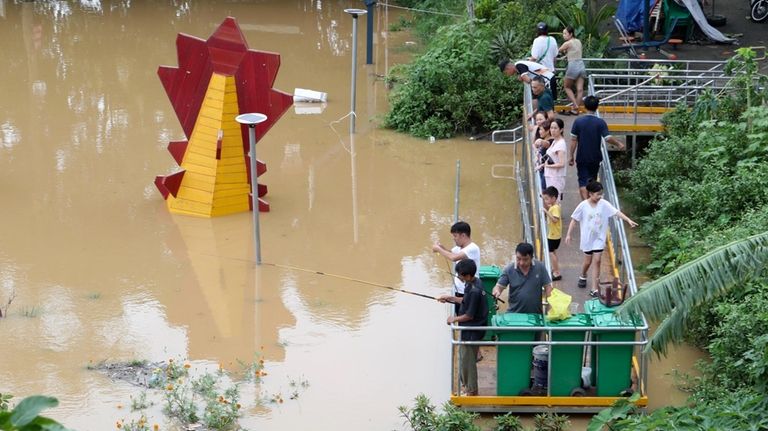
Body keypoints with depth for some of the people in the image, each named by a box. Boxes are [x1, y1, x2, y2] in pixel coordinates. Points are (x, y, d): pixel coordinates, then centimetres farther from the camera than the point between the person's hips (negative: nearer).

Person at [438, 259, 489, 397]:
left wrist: (454, 319, -9)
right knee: (465, 358, 22)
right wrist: (450, 298, 10)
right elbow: (466, 301, 15)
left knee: (467, 361, 5)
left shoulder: (474, 291, -28)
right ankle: (467, 385, 36)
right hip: (470, 329, 10)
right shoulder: (474, 282, 1)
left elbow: (469, 315, -23)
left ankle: (472, 391, 18)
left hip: (472, 332, -10)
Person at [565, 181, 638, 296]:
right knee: (588, 261, 12)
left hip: (599, 238, 1)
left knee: (596, 261, -3)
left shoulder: (604, 204, -9)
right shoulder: (583, 206, -14)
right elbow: (574, 220, -6)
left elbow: (616, 212, -15)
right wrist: (568, 234, -5)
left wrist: (628, 220, -26)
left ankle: (594, 289, 1)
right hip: (587, 238, -1)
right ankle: (583, 277, 46)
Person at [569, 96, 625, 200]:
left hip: (581, 157, -1)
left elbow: (573, 140, -6)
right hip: (595, 157, 1)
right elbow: (608, 138, -16)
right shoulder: (600, 122, -10)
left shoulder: (578, 121, -8)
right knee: (593, 180, 20)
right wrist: (619, 143, 3)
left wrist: (571, 156, 2)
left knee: (583, 182, 2)